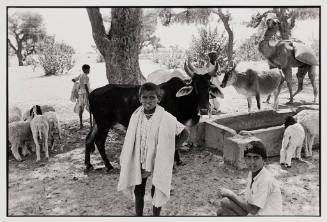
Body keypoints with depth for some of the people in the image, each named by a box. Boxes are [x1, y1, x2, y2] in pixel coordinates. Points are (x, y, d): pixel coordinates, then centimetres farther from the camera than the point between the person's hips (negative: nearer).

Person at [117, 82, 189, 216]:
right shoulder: (135, 116, -8)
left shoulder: (166, 118, -17)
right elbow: (130, 141, 3)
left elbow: (185, 134, -9)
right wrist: (126, 163, 0)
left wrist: (170, 150, -10)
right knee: (138, 192, 14)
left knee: (156, 193, 14)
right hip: (139, 163, 3)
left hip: (158, 163, -2)